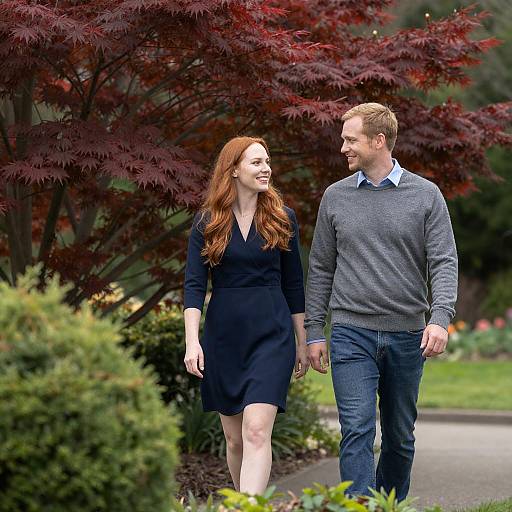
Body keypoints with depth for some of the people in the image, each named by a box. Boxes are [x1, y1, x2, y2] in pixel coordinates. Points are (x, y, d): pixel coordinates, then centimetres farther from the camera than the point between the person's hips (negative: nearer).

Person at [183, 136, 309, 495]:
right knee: (235, 439, 9)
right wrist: (192, 341, -13)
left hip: (272, 334, -1)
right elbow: (194, 285, -3)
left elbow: (293, 284, 8)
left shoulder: (283, 218, 4)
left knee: (257, 431, -16)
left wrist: (302, 343, 9)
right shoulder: (207, 223, 2)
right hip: (223, 336, 1)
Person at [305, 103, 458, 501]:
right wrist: (314, 332, 7)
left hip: (407, 336, 0)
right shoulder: (335, 197, 7)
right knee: (357, 431, -12)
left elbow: (444, 262, -4)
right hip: (351, 334, 0)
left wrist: (440, 318, -19)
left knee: (400, 436, 11)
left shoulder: (426, 195, 2)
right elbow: (320, 269, 11)